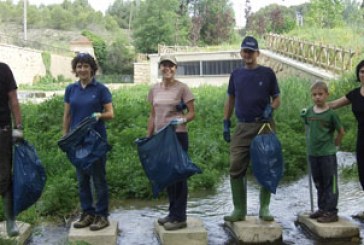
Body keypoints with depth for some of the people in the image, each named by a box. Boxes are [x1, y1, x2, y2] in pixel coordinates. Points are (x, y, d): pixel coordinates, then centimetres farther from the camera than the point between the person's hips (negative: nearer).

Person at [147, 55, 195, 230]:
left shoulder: (182, 88, -5)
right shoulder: (154, 89, 9)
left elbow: (192, 113, -6)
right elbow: (152, 116, 14)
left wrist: (182, 119, -26)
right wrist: (147, 137, 11)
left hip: (177, 136, -6)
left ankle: (179, 217, 6)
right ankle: (173, 213, 24)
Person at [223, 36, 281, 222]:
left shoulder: (267, 73, 3)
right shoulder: (236, 74, 11)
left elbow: (277, 99, 6)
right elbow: (230, 100, 16)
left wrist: (270, 108, -15)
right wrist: (226, 123, 9)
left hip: (264, 126, -2)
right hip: (242, 127, 2)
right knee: (236, 168, -3)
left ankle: (264, 208, 14)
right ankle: (239, 210, 7)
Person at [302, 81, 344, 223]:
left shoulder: (330, 114, -11)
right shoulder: (308, 112, 4)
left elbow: (341, 132, -3)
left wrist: (334, 144, 0)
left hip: (327, 154, -6)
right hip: (312, 153, 6)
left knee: (330, 183, 1)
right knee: (318, 183, 16)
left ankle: (331, 212, 7)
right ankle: (322, 208, 28)